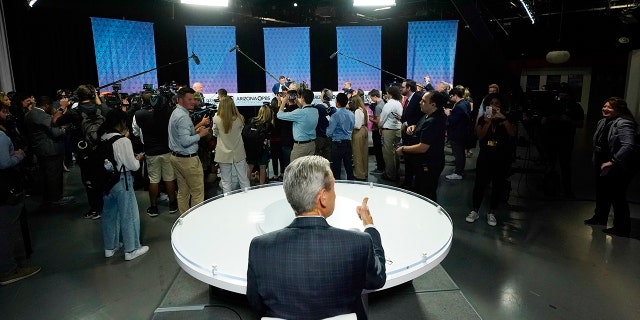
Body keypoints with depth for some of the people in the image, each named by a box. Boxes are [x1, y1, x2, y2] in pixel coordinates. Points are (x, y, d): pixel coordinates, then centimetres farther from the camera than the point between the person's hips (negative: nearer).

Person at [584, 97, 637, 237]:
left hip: (619, 168, -9)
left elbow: (628, 146, -33)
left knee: (617, 197, -1)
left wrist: (612, 162, -34)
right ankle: (600, 218, 39)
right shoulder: (603, 122, 7)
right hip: (602, 165, 9)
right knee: (602, 193, 21)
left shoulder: (624, 124, -21)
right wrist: (596, 160, 13)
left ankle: (622, 228, 13)